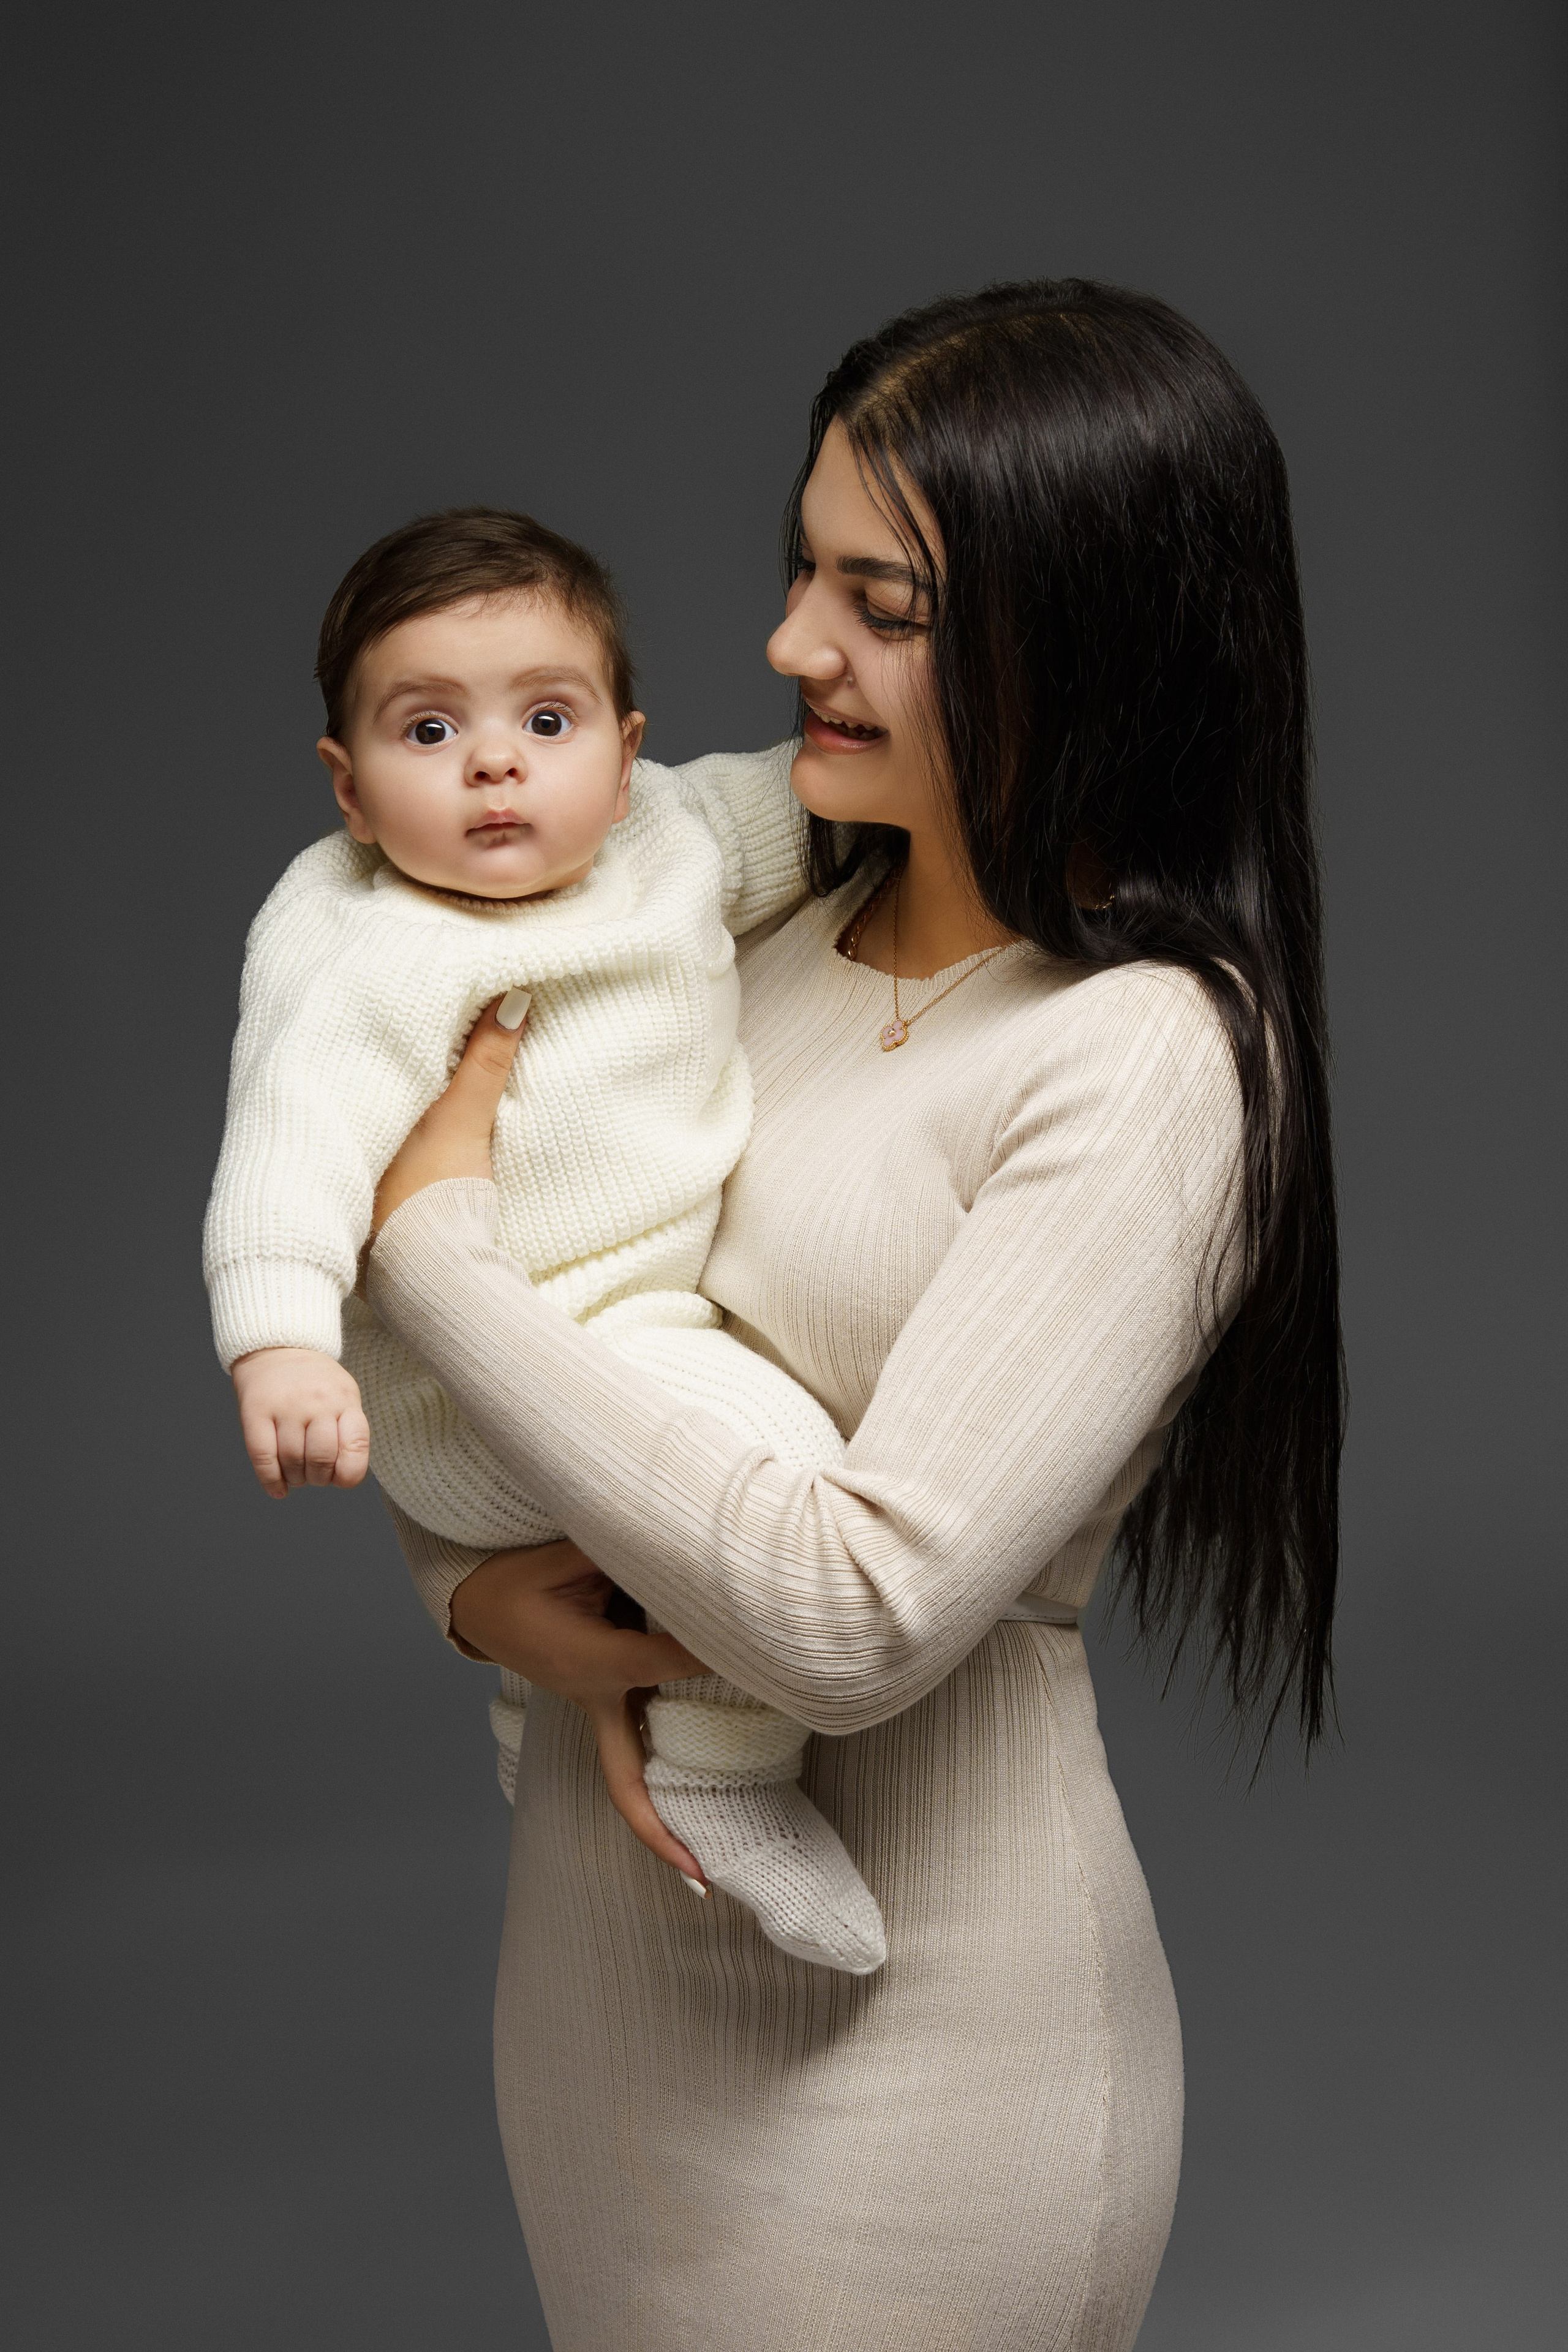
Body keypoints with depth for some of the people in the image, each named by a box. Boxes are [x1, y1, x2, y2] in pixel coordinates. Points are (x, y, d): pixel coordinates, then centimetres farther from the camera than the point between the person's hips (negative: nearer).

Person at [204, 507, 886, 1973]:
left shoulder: (662, 830, 2)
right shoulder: (382, 958, -22)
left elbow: (760, 815, 22)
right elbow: (301, 1129, -33)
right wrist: (278, 1342, -46)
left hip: (649, 1327, 9)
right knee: (770, 1462, -30)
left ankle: (541, 1700, 61)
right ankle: (721, 1780, -11)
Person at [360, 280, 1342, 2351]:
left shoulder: (1149, 1065, -20)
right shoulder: (764, 939, 2)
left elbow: (854, 1616, -28)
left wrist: (435, 1236, -20)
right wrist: (469, 1585, -12)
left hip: (904, 2042, -7)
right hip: (597, 1947, 7)